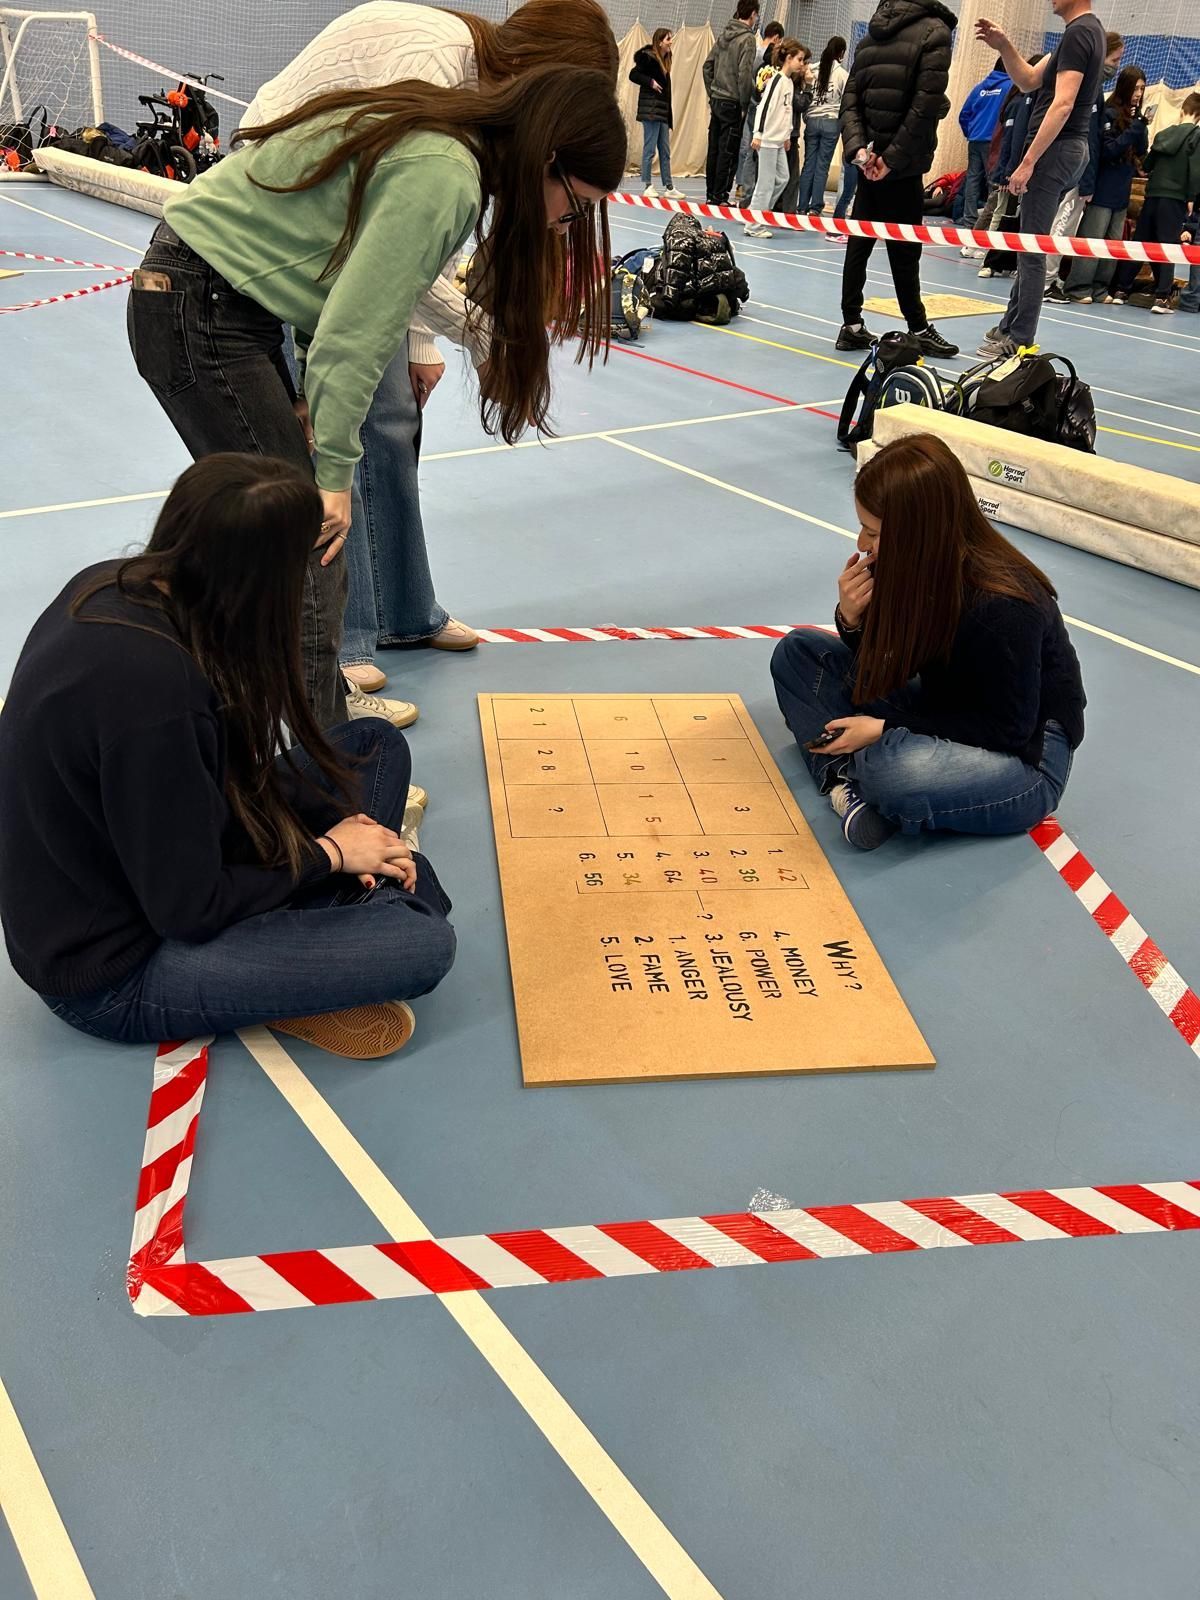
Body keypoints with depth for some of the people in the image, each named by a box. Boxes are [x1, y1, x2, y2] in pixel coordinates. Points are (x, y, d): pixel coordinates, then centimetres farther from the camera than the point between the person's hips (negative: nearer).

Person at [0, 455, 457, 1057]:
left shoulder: (108, 585, -8)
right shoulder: (147, 688, -35)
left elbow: (226, 769, 6)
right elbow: (191, 910, -24)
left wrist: (333, 821, -4)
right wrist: (326, 853, -10)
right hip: (111, 970, -9)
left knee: (376, 746, 6)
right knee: (426, 944, -21)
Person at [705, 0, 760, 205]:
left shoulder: (724, 35, 10)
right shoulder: (747, 39, -11)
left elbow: (708, 65, 14)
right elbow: (744, 74, -18)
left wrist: (711, 94, 17)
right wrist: (745, 105, -11)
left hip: (716, 101, 7)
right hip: (732, 103, -7)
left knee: (714, 149, 11)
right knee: (728, 152, -3)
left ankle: (710, 194, 17)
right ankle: (720, 197, -2)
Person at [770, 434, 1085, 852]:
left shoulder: (1001, 609, -29)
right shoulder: (908, 566, -9)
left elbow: (1008, 730, -21)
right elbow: (886, 668, 4)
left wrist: (884, 729, -23)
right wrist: (851, 619, -18)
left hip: (1024, 753, -8)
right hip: (942, 709, 8)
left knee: (892, 769, -41)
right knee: (797, 651, 1)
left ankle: (858, 776, -6)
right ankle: (844, 779, -18)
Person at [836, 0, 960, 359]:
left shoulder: (872, 34, 13)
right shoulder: (934, 31, -6)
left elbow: (850, 99, 7)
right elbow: (926, 104, -15)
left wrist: (858, 147, -4)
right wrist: (894, 156, -13)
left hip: (871, 158, 6)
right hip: (903, 163, -6)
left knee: (859, 242, 9)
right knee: (904, 248, -1)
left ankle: (852, 326, 10)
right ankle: (919, 330, 7)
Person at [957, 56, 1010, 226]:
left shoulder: (980, 86, 13)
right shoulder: (1011, 86, -2)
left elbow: (964, 115, 12)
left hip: (975, 141, 5)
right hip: (994, 143, -5)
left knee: (973, 179, 5)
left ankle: (969, 220, 3)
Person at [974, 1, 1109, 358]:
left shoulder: (1078, 33, -13)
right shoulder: (1090, 31, 18)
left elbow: (1063, 104, -21)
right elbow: (1029, 81, 17)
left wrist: (1028, 161, -23)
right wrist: (1004, 46, 4)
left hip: (1056, 149, -10)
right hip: (1071, 148, 10)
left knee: (1032, 249, -8)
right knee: (1030, 245, 16)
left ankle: (1020, 341, -5)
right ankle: (1010, 326, 23)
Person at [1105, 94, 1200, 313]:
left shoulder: (1163, 134, 13)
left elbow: (1147, 165, 16)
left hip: (1152, 195, 4)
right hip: (1176, 198, -4)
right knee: (1168, 246, -4)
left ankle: (1119, 290, 8)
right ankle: (1162, 297, -11)